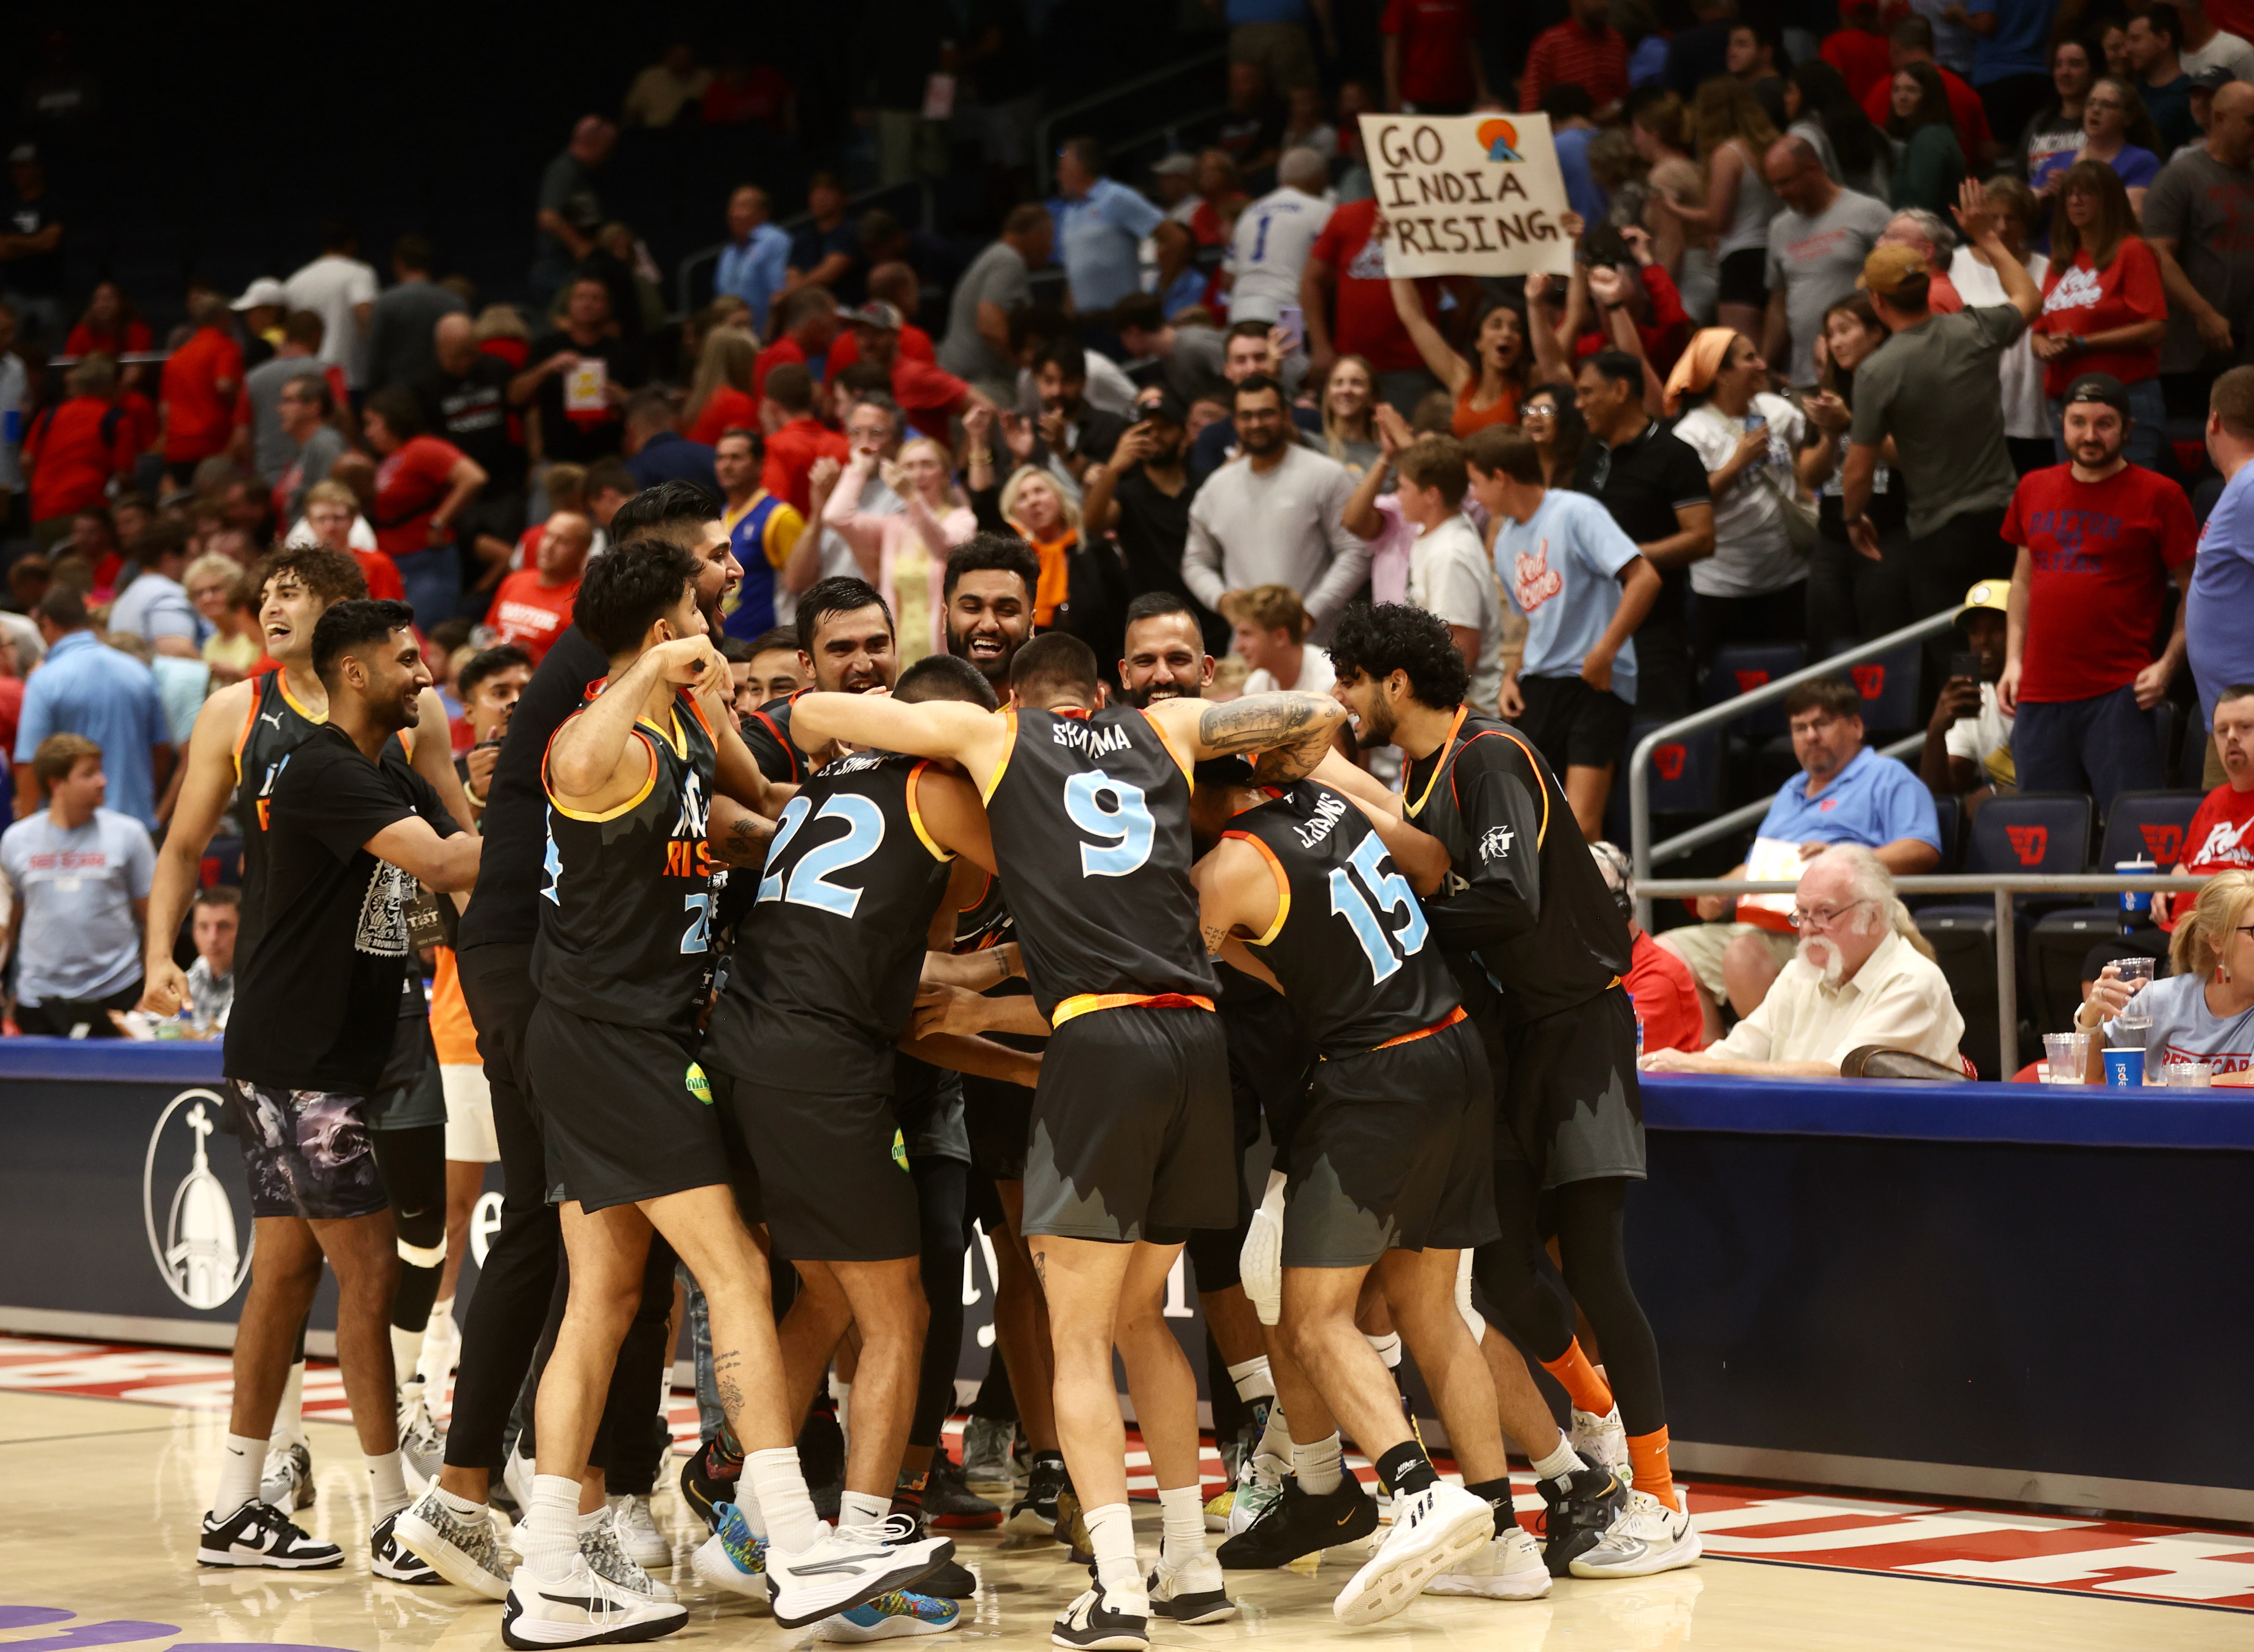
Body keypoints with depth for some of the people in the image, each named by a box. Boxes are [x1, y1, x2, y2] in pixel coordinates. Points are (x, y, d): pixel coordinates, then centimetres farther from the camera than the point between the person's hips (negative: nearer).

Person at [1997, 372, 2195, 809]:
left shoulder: (2158, 496, -1)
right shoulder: (2034, 490, 14)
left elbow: (2196, 592, 1)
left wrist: (2167, 666, -10)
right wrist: (2014, 660, 14)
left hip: (2119, 696, -5)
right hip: (2039, 696, 5)